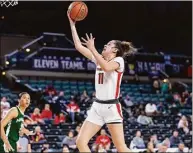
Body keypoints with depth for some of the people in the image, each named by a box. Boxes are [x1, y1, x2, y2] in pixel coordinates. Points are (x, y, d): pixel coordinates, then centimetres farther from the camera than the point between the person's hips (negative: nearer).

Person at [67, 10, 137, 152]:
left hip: (111, 107, -7)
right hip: (97, 106, 7)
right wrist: (72, 24, 10)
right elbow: (79, 46, 12)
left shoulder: (119, 60, -5)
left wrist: (92, 49, -25)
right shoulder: (99, 59, 14)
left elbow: (107, 67, -28)